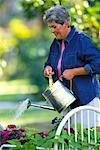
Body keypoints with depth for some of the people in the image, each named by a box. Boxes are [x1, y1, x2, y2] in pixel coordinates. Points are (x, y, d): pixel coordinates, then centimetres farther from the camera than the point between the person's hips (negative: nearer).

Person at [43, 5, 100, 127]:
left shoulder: (81, 40, -11)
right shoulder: (55, 43, 12)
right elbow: (49, 63, 27)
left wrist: (73, 72, -17)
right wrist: (48, 68, 2)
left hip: (86, 98, -7)